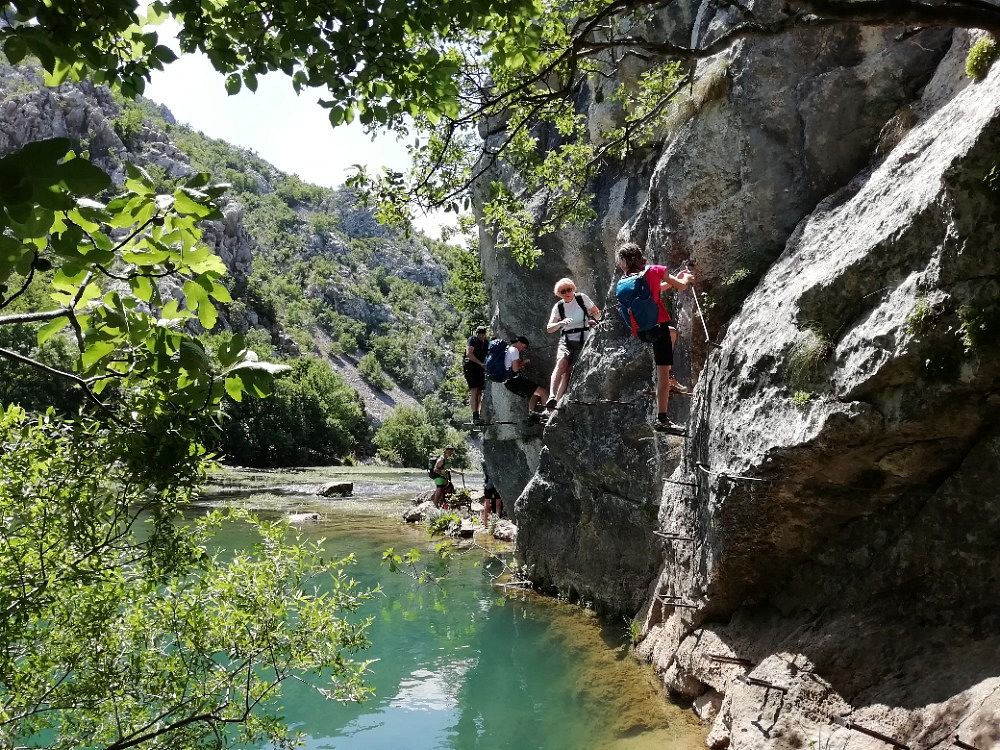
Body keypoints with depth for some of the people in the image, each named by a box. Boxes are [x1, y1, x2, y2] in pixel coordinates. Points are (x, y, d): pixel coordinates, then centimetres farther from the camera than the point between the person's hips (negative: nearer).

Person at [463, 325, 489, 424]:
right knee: (474, 391, -16)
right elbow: (469, 354, -17)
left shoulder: (486, 343, 12)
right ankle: (475, 416, -20)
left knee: (479, 393, 4)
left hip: (480, 369, 6)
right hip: (470, 367, -6)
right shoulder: (472, 340, -6)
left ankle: (477, 415, 9)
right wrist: (480, 363, -21)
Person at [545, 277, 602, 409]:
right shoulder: (558, 307, 5)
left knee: (569, 371, -13)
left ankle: (557, 400, -14)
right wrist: (561, 323, -22)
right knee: (561, 364, -25)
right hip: (566, 341, 1)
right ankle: (552, 397, -36)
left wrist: (594, 319, -12)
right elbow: (549, 329, -1)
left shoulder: (582, 298, 3)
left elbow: (597, 313, 12)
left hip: (582, 340, -1)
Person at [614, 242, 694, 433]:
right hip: (658, 327, -6)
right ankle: (662, 420, -11)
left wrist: (675, 278, 31)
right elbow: (681, 286, 3)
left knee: (673, 332, 35)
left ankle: (670, 381, 32)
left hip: (640, 332, 6)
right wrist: (686, 278, 26)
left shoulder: (621, 285, 11)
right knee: (663, 372, -6)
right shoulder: (653, 271, -4)